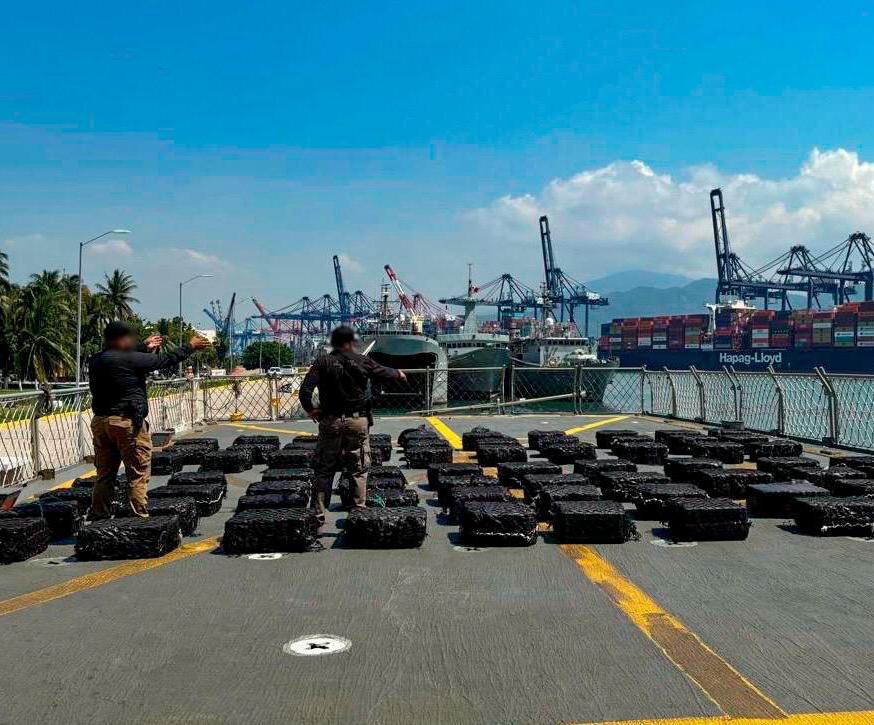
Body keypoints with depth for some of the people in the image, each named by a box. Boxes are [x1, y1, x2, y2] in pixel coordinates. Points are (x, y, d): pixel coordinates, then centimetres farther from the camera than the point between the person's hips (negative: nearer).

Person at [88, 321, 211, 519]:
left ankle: (98, 518, 17)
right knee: (138, 473, 0)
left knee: (104, 474, 14)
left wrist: (144, 348, 36)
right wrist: (190, 346, 5)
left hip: (100, 421, 8)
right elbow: (164, 360, -6)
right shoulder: (128, 359, -14)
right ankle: (139, 516, 0)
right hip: (127, 421, -8)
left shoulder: (95, 361, 8)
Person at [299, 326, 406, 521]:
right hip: (358, 420, 0)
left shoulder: (322, 362, -3)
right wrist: (398, 373, 35)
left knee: (324, 468, 8)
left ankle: (318, 512, 9)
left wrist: (310, 409, 3)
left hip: (330, 421, 1)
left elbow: (304, 390, -13)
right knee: (359, 468, 10)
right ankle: (359, 509, 11)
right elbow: (384, 372, 14)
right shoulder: (362, 361, -2)